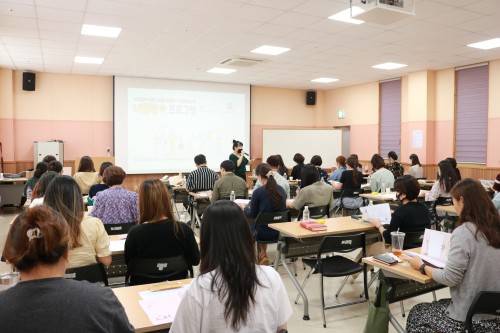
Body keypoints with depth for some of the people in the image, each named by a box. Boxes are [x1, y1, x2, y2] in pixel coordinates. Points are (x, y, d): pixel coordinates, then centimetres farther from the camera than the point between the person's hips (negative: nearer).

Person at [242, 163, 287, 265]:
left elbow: (252, 215, -4)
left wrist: (245, 208, 16)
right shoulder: (281, 190, 1)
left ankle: (262, 256, 29)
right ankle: (262, 256, 31)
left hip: (265, 232, -5)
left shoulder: (258, 192, -15)